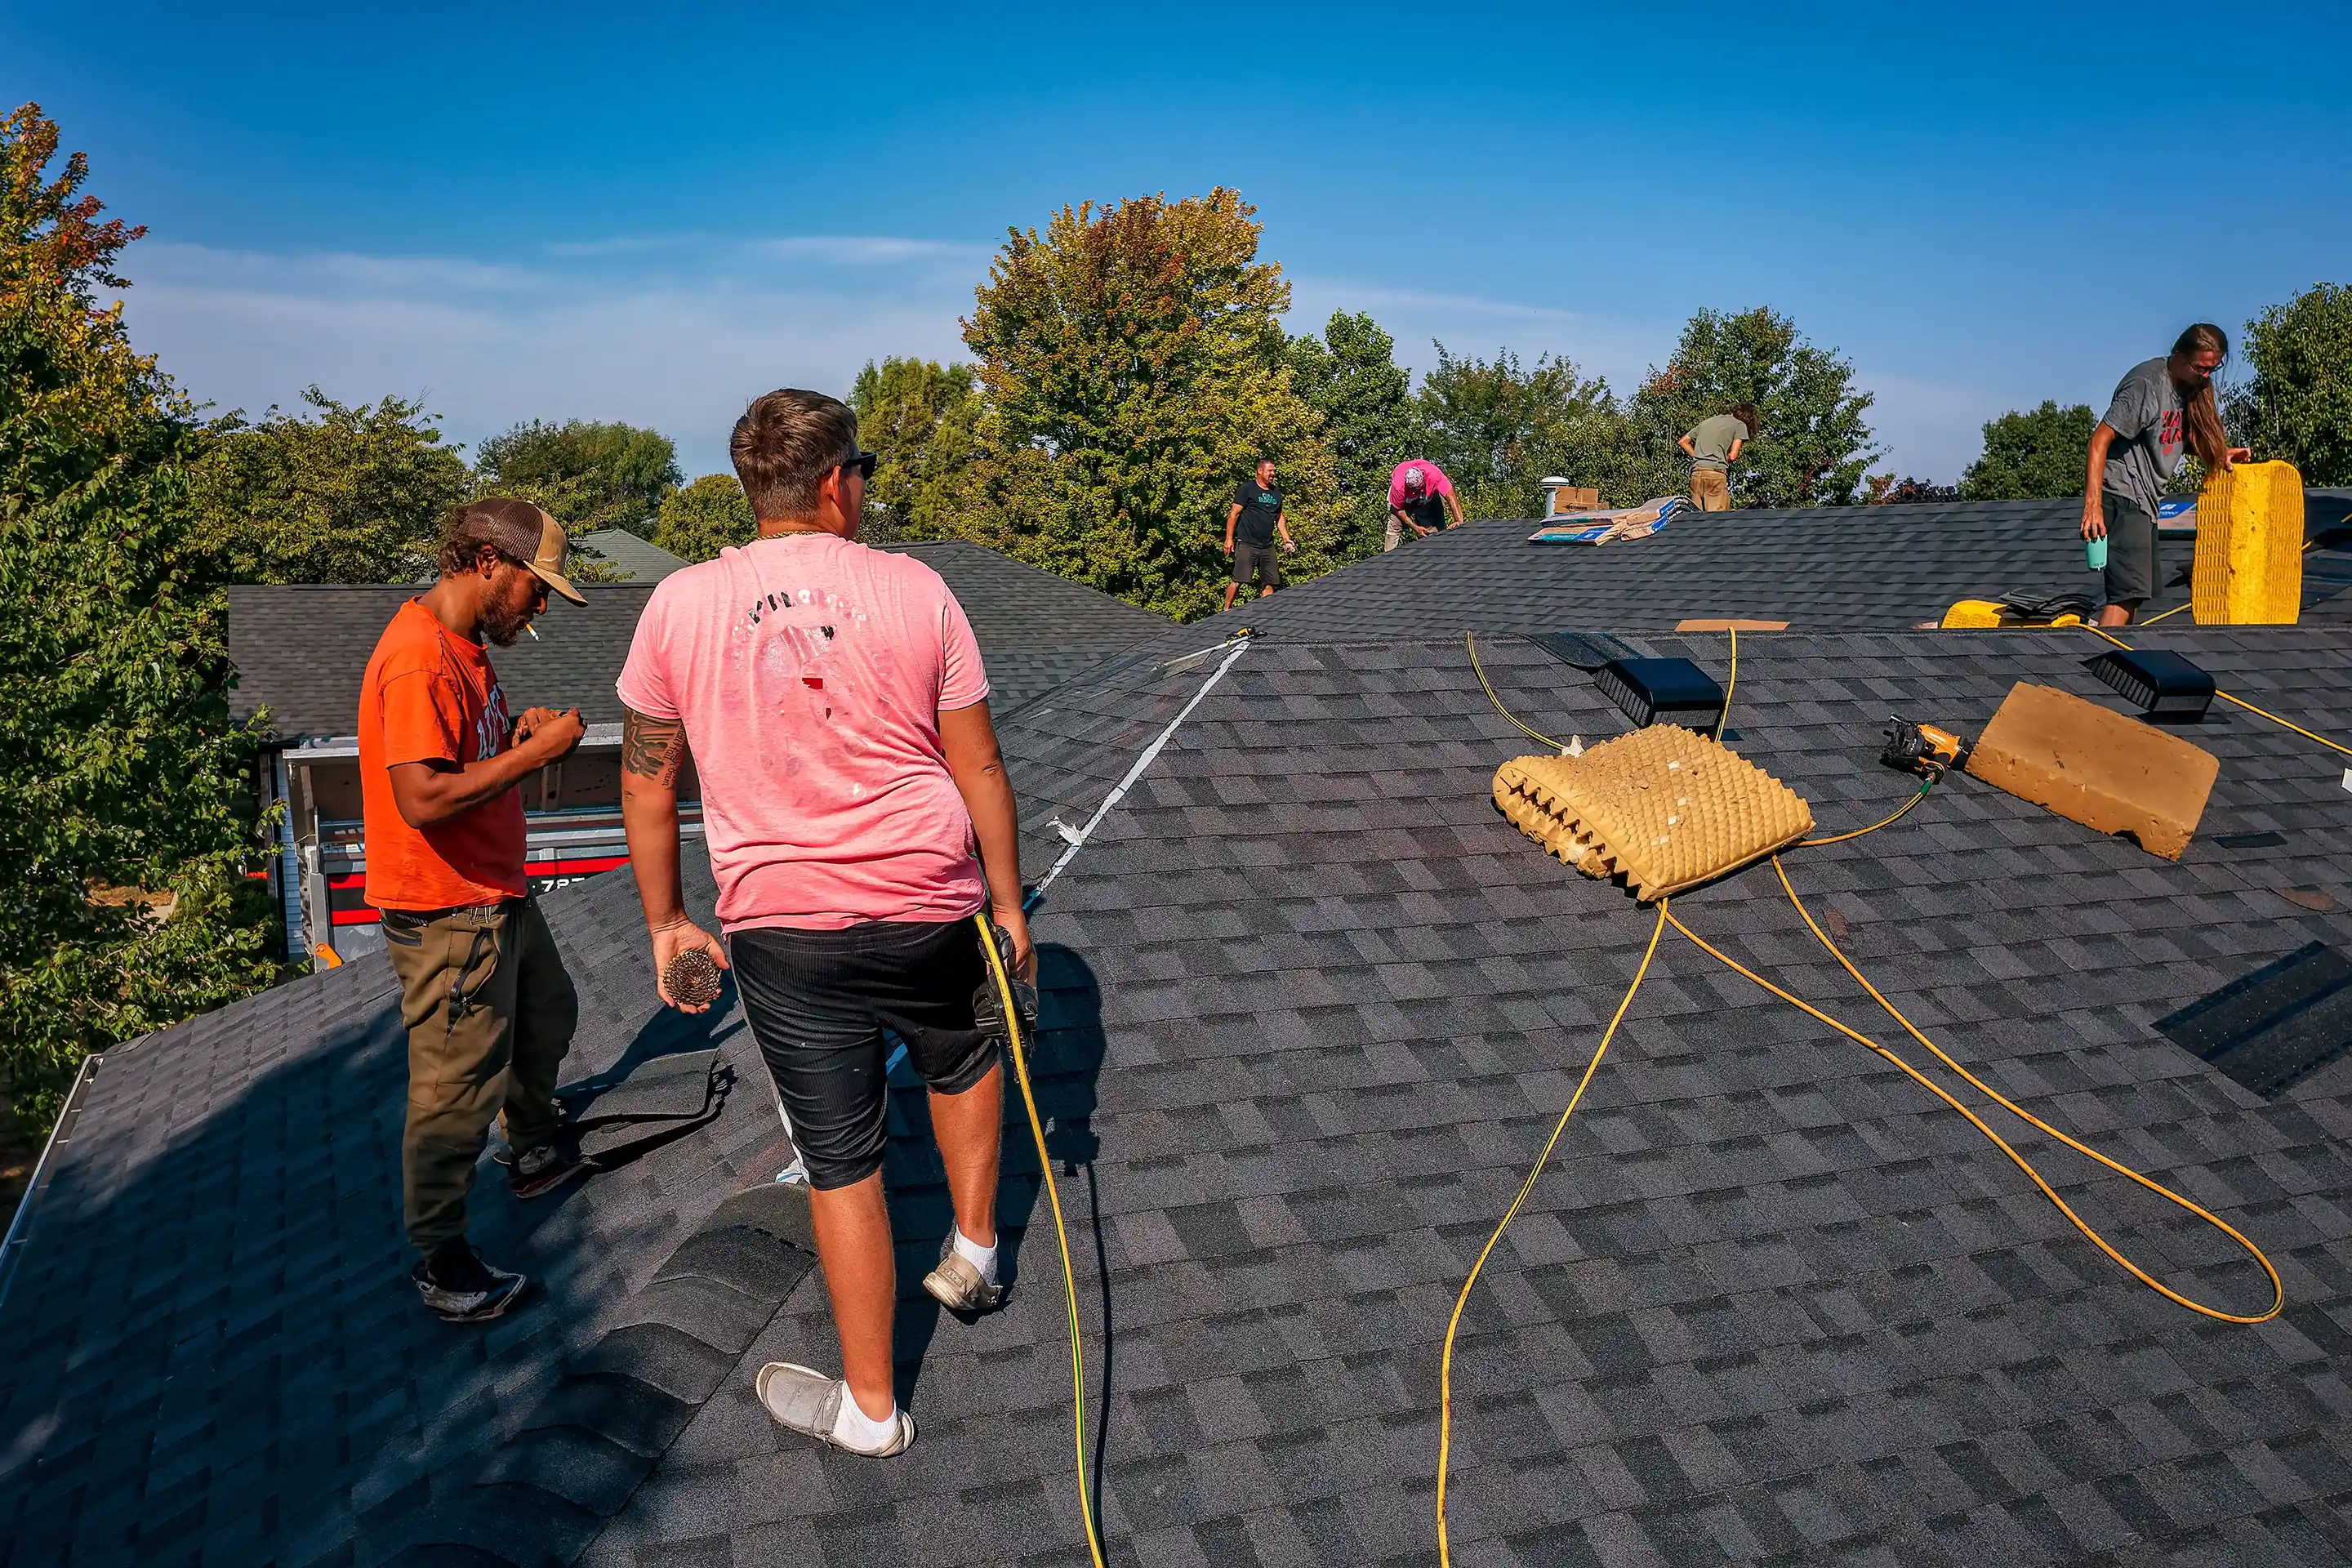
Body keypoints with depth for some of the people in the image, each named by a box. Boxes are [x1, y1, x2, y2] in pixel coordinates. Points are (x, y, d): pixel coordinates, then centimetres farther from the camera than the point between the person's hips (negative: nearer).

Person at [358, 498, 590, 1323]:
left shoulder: (463, 645, 9)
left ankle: (537, 1150, 51)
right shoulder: (420, 660, -24)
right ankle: (440, 1262, 16)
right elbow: (423, 798, -31)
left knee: (546, 1016, 28)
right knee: (457, 1091, 1)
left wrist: (519, 730, 3)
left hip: (499, 893, 11)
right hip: (448, 915, -11)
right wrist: (534, 752, -24)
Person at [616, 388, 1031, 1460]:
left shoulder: (679, 605, -3)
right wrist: (1009, 904, 8)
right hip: (929, 908, 0)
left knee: (842, 1162, 11)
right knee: (964, 1057, 33)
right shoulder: (913, 590, -6)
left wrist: (665, 920, 15)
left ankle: (868, 1406, 26)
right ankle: (973, 1246, 41)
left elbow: (647, 781, 3)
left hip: (781, 929, 0)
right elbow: (978, 767, -3)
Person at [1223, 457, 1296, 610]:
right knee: (1238, 580, -11)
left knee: (1271, 583, 5)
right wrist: (1229, 539, -10)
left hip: (1267, 546, 6)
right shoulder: (1247, 489, -3)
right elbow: (1233, 514, -5)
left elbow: (1279, 517, 25)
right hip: (1247, 544, -6)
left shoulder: (1276, 493, 17)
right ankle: (1227, 609, -1)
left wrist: (1286, 539, 15)